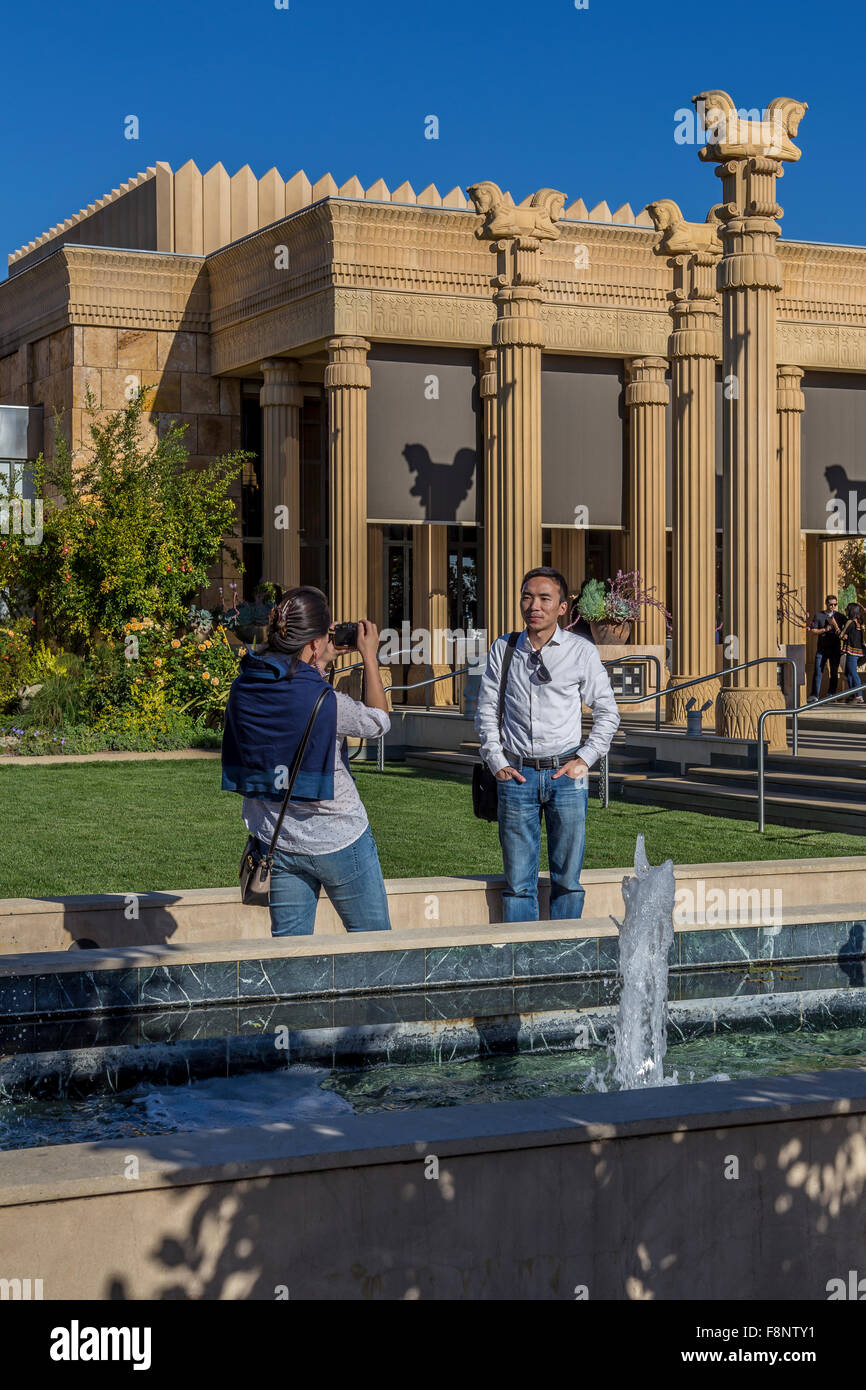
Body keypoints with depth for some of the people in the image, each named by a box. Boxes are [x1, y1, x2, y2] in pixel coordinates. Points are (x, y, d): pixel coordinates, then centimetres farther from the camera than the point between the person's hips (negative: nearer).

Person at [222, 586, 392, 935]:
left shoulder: (242, 690, -6)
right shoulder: (324, 701, -24)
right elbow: (378, 721, -4)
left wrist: (318, 667, 16)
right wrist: (370, 657, 3)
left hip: (276, 840, 6)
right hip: (339, 841, -6)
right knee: (373, 941, 12)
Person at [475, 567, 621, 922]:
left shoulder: (582, 651, 2)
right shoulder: (503, 649, 6)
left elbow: (607, 712, 9)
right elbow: (487, 710, 11)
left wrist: (585, 758, -1)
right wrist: (497, 762, 2)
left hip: (566, 775, -1)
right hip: (517, 774, 1)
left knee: (567, 878, 4)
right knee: (518, 880, 2)